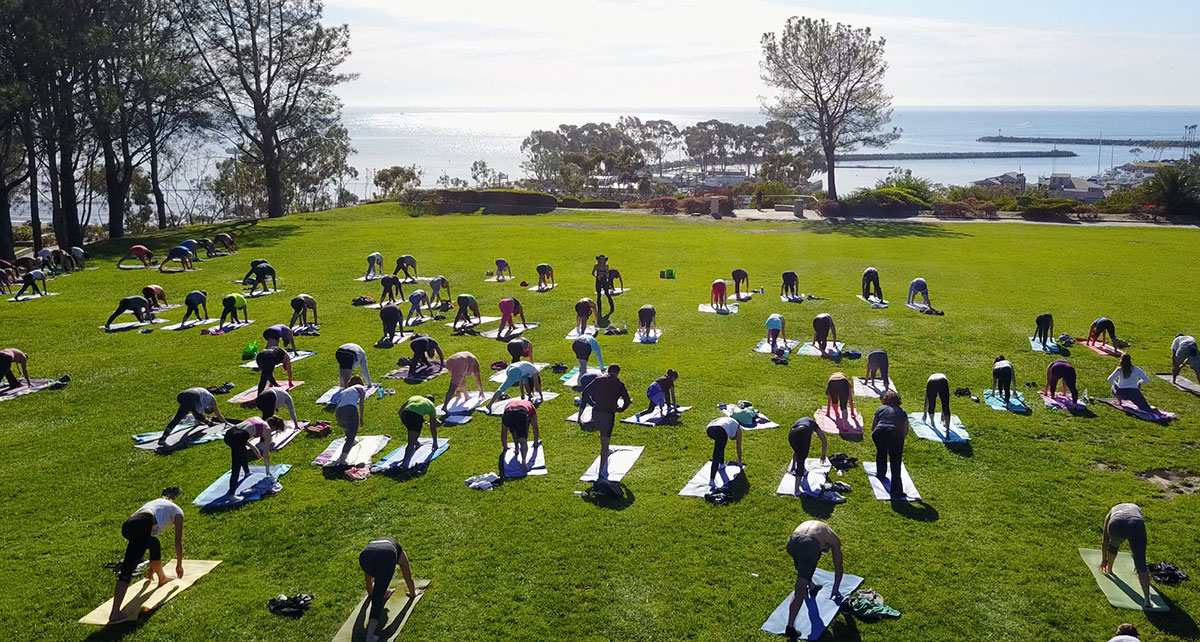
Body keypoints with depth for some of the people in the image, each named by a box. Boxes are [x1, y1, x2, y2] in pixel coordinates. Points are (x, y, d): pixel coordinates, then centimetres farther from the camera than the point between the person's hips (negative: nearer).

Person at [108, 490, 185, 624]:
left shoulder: (155, 502, 42)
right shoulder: (177, 511, 27)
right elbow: (178, 542, 29)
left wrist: (152, 565, 58)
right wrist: (179, 565, 43)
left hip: (128, 525, 7)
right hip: (142, 525, -7)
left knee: (154, 543, 33)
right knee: (128, 569, -13)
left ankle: (162, 578, 54)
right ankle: (115, 614, -22)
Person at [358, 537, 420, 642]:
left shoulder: (372, 544, 48)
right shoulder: (400, 552, 44)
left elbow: (367, 578, 58)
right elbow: (408, 577, 52)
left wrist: (371, 592, 74)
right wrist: (413, 593, 68)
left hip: (364, 556, 2)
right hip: (386, 557, -2)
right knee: (378, 596, -3)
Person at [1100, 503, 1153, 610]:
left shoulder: (1112, 511, 43)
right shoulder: (1137, 509, 45)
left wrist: (1104, 560, 60)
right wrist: (1138, 562, 61)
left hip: (1116, 525, 0)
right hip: (1136, 525, 0)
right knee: (1141, 564, -2)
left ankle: (1108, 569, 57)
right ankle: (1147, 601, -16)